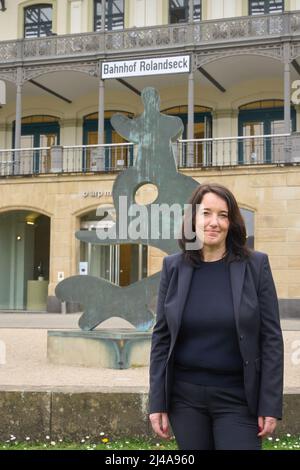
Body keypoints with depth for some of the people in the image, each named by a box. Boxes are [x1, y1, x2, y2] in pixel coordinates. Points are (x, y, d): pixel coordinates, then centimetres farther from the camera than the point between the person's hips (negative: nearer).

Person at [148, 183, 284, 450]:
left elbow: (271, 338, -4)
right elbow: (161, 337, 3)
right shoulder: (174, 267, 1)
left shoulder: (255, 265, -4)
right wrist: (157, 402, 0)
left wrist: (270, 405, -8)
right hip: (184, 396, 2)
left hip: (237, 397, -2)